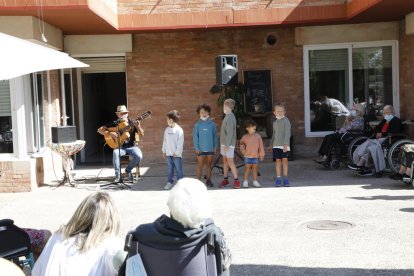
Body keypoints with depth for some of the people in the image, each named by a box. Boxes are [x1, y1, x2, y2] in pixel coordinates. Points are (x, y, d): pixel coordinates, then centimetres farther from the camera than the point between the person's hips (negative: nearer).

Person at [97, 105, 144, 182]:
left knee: (139, 156, -28)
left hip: (131, 146, 0)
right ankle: (117, 175, -19)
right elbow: (100, 129, 1)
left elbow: (141, 135, -3)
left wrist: (138, 127, -23)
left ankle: (128, 170, 2)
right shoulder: (114, 123, 4)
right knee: (115, 153, -35)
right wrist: (109, 133, -16)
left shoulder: (132, 123, 3)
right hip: (120, 146, 0)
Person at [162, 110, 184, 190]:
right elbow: (165, 141, 14)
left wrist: (177, 152, -13)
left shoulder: (179, 130, -11)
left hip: (176, 154, -6)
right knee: (170, 169, 12)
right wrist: (164, 151, 12)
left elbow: (180, 143, -12)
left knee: (178, 169, 2)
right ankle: (170, 182, 19)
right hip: (168, 153, 6)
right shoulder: (167, 129, 9)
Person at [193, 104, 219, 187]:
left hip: (210, 149, 2)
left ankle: (208, 180, 22)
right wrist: (196, 148, -8)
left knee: (208, 165, 13)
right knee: (200, 165, 0)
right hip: (201, 149, -2)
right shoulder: (197, 125, -4)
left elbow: (215, 136, 5)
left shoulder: (212, 124, 0)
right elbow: (195, 137, -3)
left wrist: (215, 146, 1)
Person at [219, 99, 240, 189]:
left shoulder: (230, 118, -17)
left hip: (229, 144, -9)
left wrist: (227, 145, -21)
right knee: (225, 161, 13)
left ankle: (236, 181, -3)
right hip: (224, 143, 9)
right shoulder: (227, 116, 12)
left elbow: (230, 133, -21)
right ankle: (225, 179, 21)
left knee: (230, 162, -7)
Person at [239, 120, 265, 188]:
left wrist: (261, 154, -1)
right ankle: (245, 181, 10)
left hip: (256, 156, 1)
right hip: (247, 156, -1)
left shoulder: (258, 136, -1)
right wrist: (243, 151, 1)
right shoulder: (244, 137, -1)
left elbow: (261, 146, 1)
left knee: (255, 169, 8)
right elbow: (241, 144, 15)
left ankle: (255, 181, 17)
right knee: (247, 169, 3)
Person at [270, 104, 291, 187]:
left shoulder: (286, 121, -6)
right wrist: (271, 144, 26)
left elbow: (287, 133, -13)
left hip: (284, 145, -5)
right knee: (278, 161, 5)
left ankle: (285, 178, 8)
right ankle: (278, 178, 9)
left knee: (285, 160, -1)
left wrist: (286, 144, -20)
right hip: (276, 145, 5)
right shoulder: (275, 122, 14)